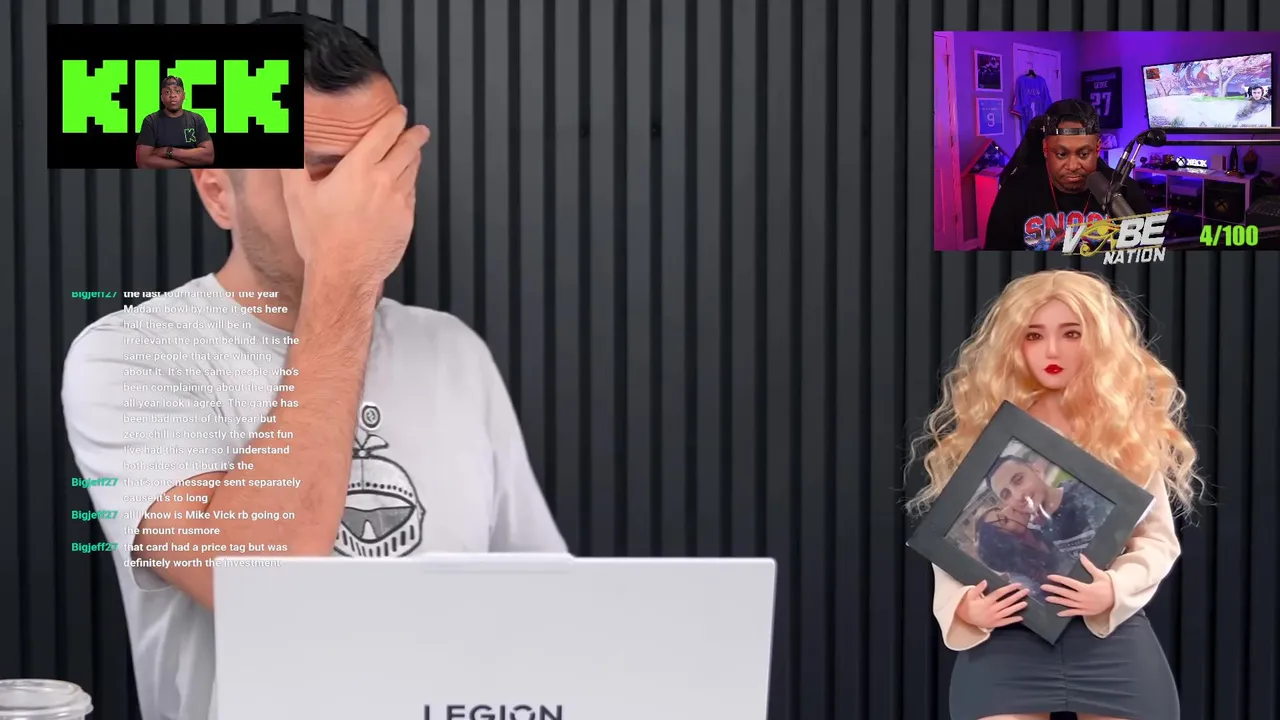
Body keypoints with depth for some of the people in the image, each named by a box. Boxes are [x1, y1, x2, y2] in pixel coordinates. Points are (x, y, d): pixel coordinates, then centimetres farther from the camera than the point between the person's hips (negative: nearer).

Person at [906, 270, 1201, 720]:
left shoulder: (1132, 427, 5)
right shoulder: (984, 427, 5)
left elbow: (1158, 538, 6)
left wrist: (1116, 589, -13)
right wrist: (961, 603, -13)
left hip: (1112, 636, 1)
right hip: (1002, 637, 0)